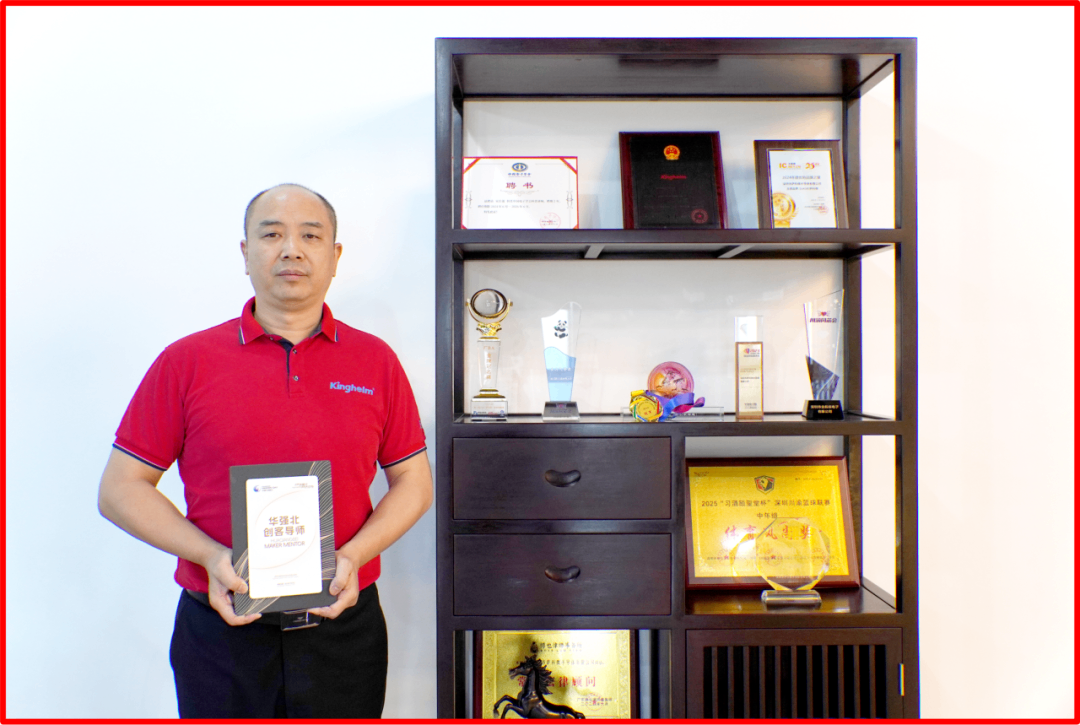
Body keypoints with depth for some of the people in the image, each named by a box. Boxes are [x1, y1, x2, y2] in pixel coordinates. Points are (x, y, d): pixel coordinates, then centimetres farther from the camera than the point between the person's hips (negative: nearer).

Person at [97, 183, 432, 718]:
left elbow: (413, 482, 5)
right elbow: (120, 488, 0)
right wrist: (210, 557, -14)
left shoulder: (376, 360, 2)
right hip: (220, 629, -1)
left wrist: (353, 555, -11)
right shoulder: (186, 362, -1)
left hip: (344, 624, 1)